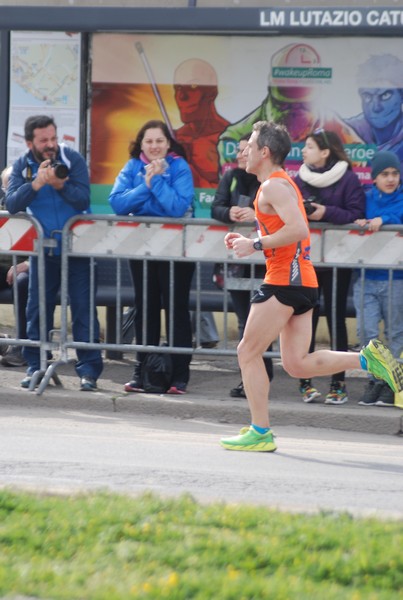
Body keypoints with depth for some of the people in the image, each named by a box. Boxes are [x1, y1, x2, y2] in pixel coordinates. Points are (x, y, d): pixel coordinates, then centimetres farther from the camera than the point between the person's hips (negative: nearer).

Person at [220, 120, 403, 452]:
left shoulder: (273, 186, -11)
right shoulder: (285, 183, 21)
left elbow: (299, 229, -25)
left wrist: (255, 244, -17)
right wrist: (249, 241, 17)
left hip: (285, 281, -10)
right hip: (304, 282, 10)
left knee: (248, 353, -2)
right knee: (298, 364, 6)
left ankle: (260, 433, -1)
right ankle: (369, 359, -4)